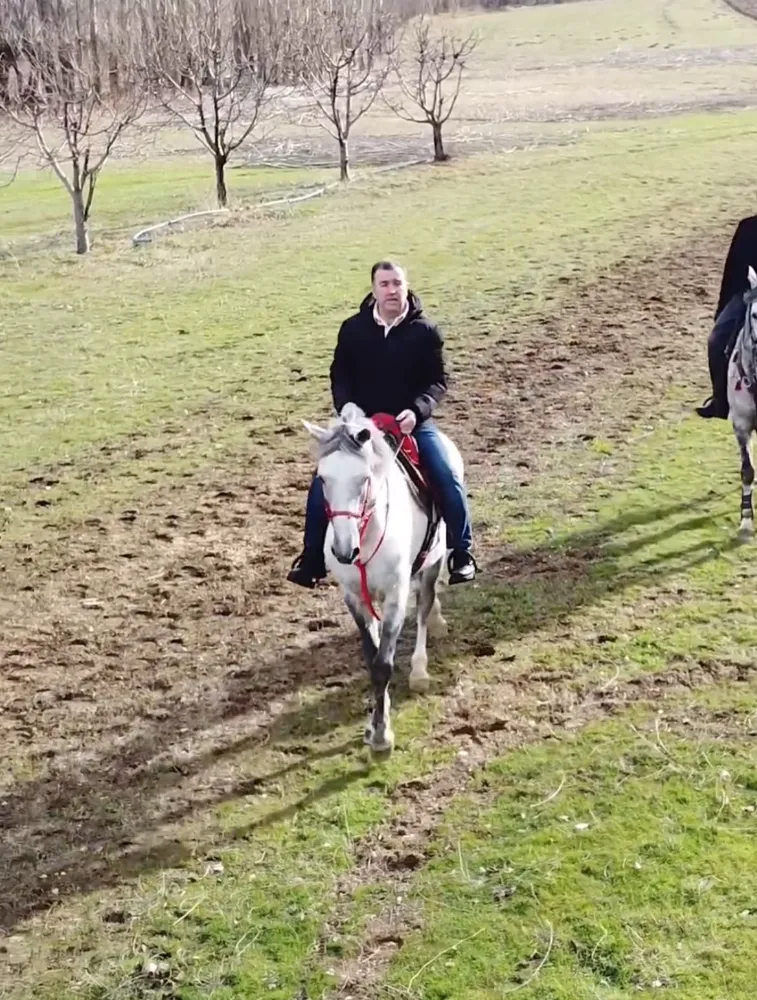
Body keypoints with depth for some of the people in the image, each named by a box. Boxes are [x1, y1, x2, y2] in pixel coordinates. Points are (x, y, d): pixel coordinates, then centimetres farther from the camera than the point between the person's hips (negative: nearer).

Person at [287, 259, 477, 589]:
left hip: (412, 422, -1)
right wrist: (347, 410, -13)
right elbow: (340, 375, 5)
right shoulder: (353, 328, 0)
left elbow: (437, 381, -4)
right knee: (322, 484, -10)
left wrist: (417, 409, -22)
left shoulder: (425, 331, -5)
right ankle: (312, 559, 5)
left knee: (448, 481, -17)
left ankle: (461, 553, 2)